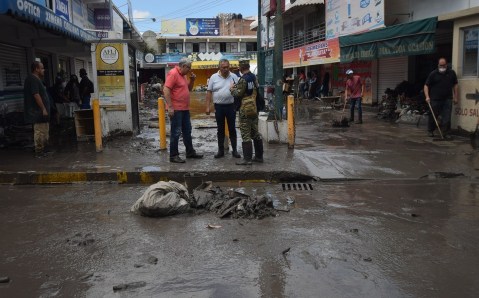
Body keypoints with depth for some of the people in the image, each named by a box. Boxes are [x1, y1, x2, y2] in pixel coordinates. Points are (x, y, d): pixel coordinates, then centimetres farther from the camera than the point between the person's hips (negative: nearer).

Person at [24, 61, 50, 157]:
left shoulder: (36, 79, 19)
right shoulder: (33, 79, -14)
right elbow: (36, 95, -22)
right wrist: (43, 109, -22)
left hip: (40, 111, 11)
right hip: (38, 112, -11)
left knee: (45, 131, 15)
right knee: (40, 131, -8)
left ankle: (44, 149, 23)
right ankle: (39, 152, -5)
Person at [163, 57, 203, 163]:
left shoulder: (183, 75, 14)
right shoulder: (173, 73, -14)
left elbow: (189, 89, 25)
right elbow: (166, 90, -21)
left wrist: (192, 80, 5)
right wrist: (170, 107, -25)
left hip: (185, 109, 10)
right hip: (176, 109, -10)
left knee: (187, 131, 16)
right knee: (176, 132, -4)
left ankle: (190, 152, 26)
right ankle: (173, 155, 3)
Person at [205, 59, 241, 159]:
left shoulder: (234, 77, 1)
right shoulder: (214, 77, 0)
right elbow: (209, 92, 1)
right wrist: (208, 107, -3)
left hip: (231, 106, 0)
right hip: (219, 106, 0)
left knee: (232, 129, 6)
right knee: (220, 129, 8)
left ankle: (234, 150, 13)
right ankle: (221, 150, 16)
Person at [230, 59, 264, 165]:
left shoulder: (243, 79, -16)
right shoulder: (254, 77, 9)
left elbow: (238, 94, -18)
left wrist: (232, 89, 3)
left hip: (245, 110, -8)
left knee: (246, 134, -4)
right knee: (255, 132, 13)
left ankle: (247, 158, -2)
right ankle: (259, 156, 19)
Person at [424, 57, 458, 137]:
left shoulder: (452, 73, 7)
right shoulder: (433, 74, -1)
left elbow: (455, 85, 12)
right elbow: (426, 85, -2)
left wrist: (455, 97, 7)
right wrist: (427, 96, -14)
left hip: (447, 99, 2)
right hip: (435, 100, -1)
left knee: (446, 118, -3)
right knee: (433, 116, 7)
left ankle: (444, 132, 3)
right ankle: (430, 131, 23)